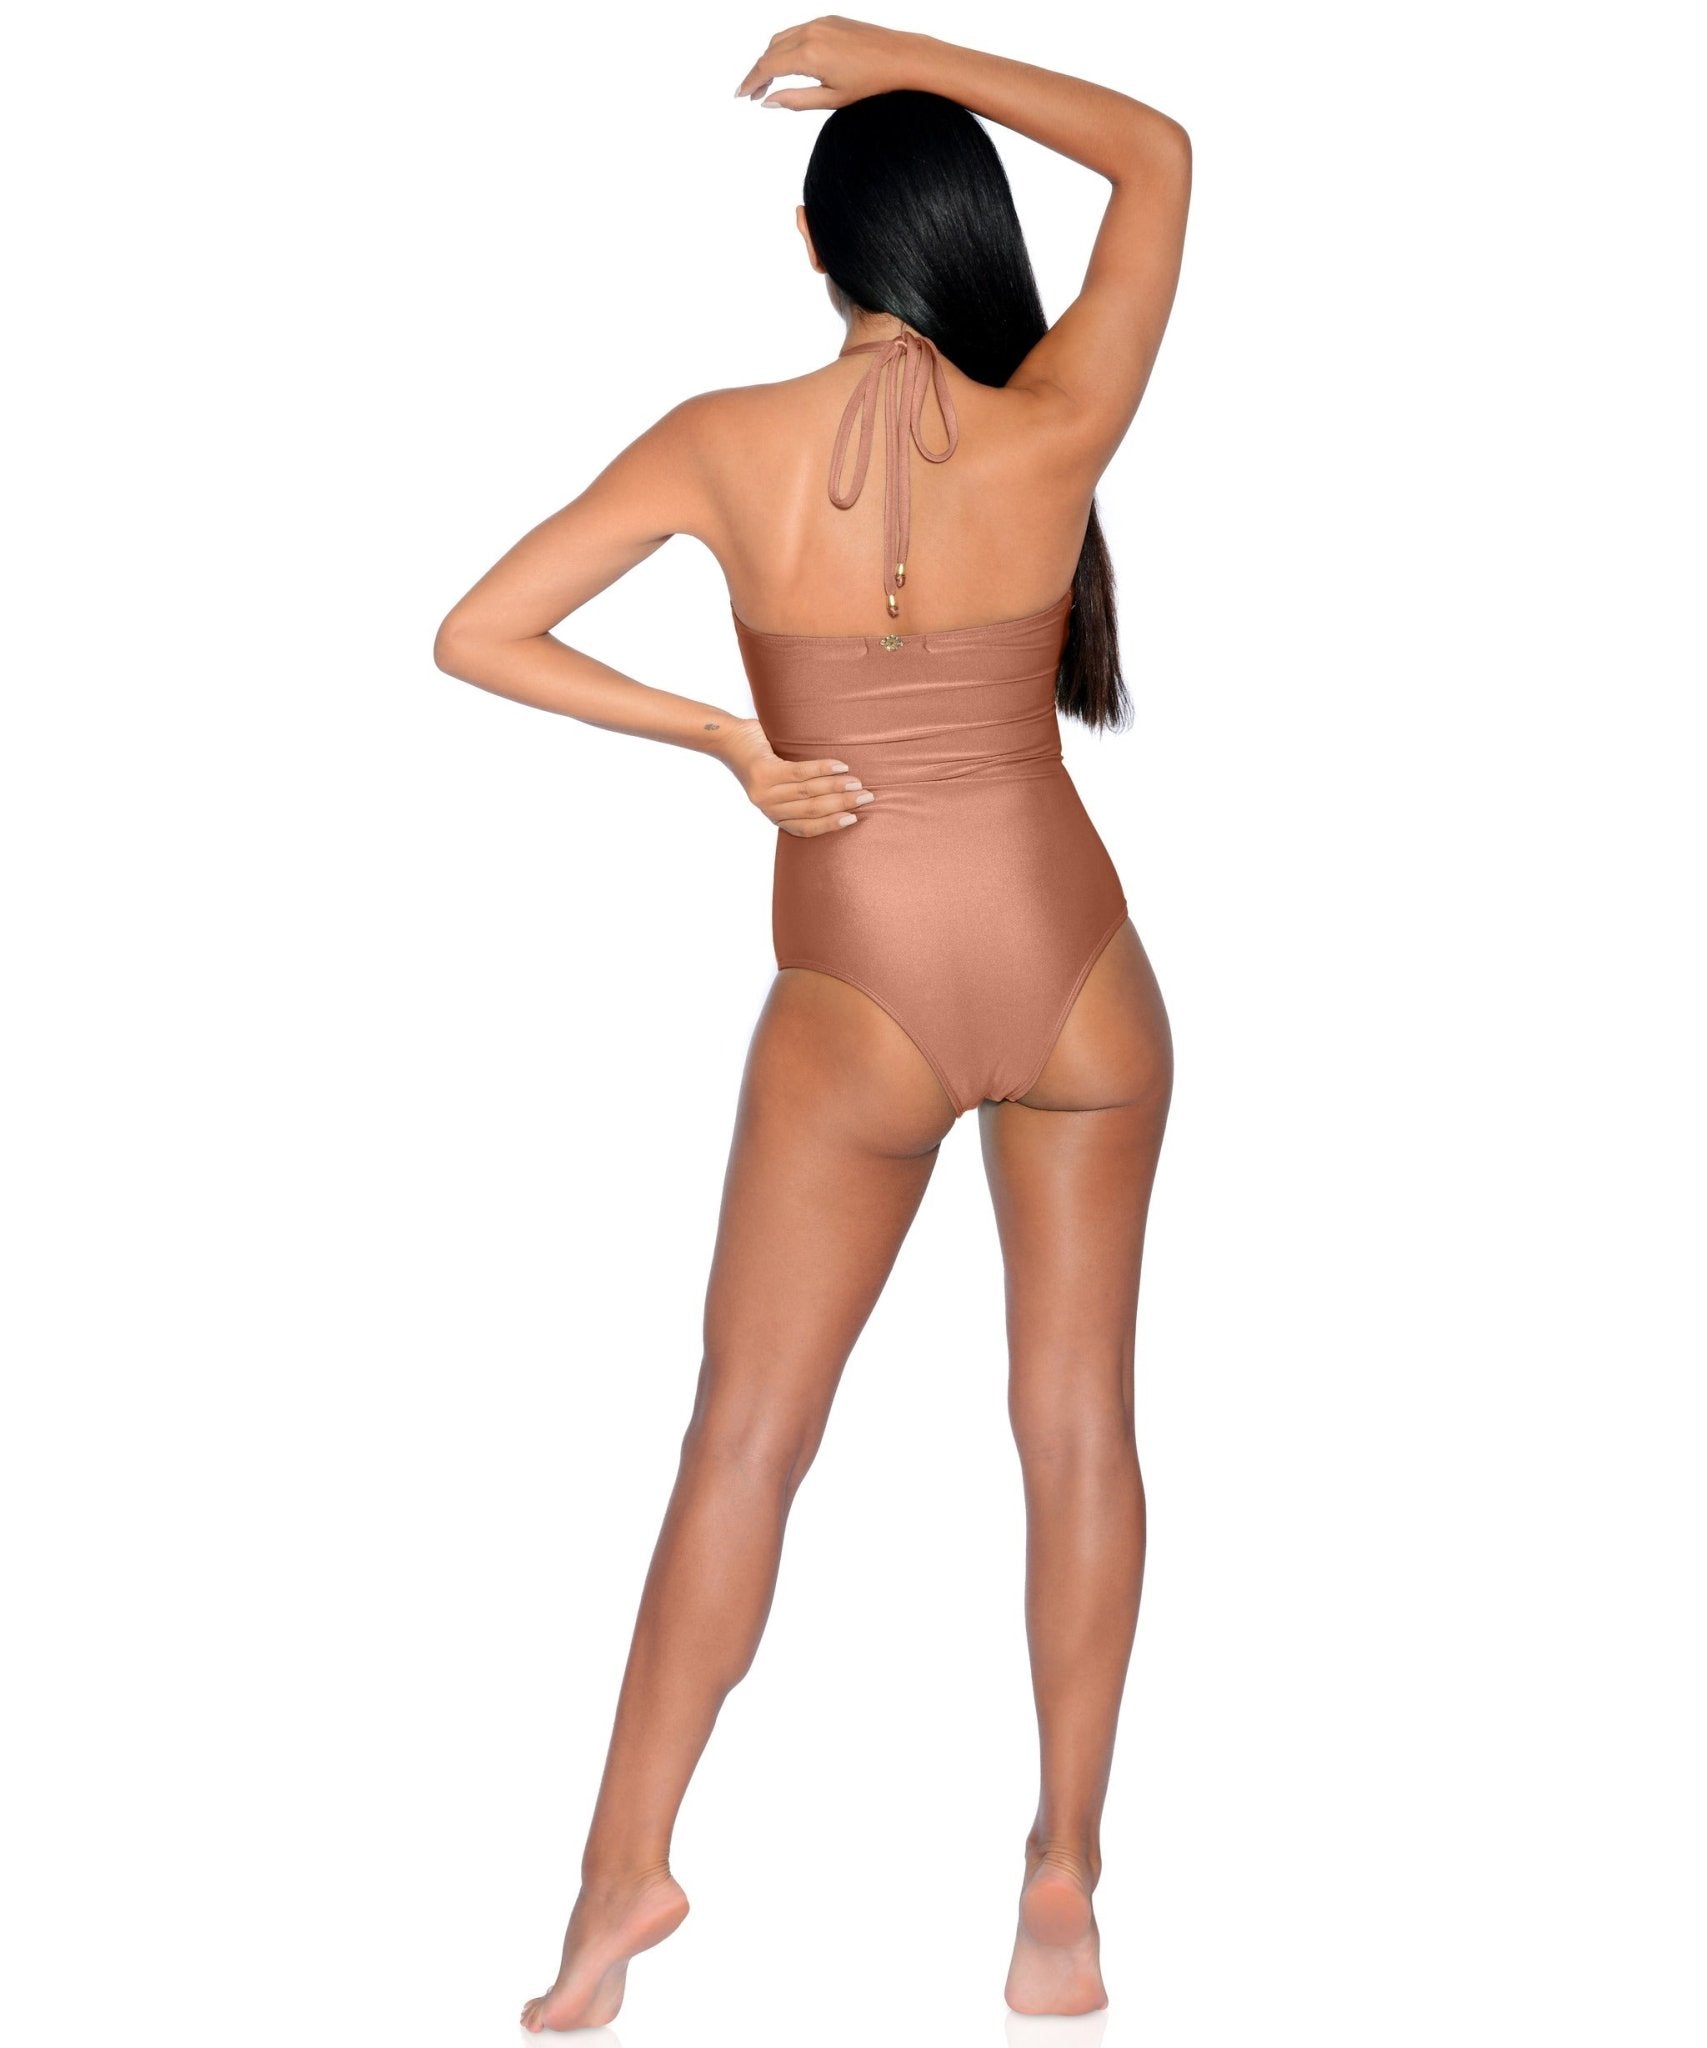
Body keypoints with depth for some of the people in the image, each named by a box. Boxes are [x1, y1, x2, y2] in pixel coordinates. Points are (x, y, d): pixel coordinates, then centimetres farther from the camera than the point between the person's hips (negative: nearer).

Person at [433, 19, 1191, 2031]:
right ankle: (1064, 1878, 15)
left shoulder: (725, 445, -11)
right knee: (1077, 1422, 11)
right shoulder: (1060, 429, -9)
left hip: (858, 1014, -1)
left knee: (743, 1443, 8)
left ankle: (625, 1877, 12)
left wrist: (724, 741, -7)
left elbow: (475, 635, -12)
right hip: (1077, 976, 1)